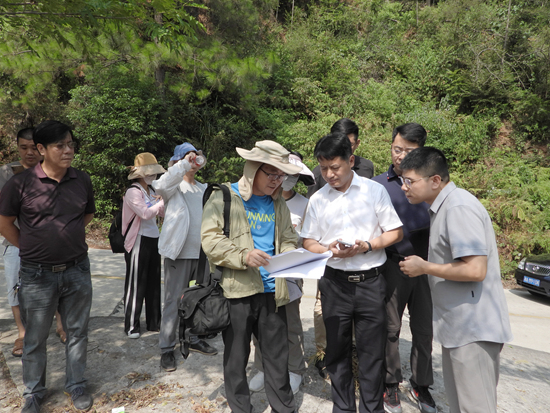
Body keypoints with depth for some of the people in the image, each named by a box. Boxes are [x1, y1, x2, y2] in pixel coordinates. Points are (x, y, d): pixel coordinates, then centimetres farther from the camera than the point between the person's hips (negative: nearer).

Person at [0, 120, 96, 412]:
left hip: (77, 271, 2)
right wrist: (30, 248, 2)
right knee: (35, 339, 14)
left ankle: (76, 385, 34)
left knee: (77, 333, 14)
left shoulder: (82, 181, -1)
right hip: (38, 275, -2)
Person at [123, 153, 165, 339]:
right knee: (136, 284, 0)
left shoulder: (152, 191, 12)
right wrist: (163, 201, -14)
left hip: (154, 240, 8)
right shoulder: (133, 192, -11)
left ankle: (154, 322, 24)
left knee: (154, 282, 13)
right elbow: (145, 213, -22)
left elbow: (163, 213, 18)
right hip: (139, 241, -7)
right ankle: (131, 325, 12)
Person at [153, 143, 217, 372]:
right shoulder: (174, 186, -1)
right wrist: (185, 164, -24)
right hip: (179, 252, -6)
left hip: (202, 252, 6)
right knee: (174, 301, 1)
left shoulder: (204, 188, 16)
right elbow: (160, 186, -26)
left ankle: (194, 339, 32)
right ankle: (167, 349, 14)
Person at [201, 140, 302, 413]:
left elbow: (288, 239, 17)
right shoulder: (223, 197, -3)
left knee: (278, 355, 12)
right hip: (237, 291, -3)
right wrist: (243, 255, -23)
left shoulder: (278, 203, 13)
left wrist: (290, 255, -5)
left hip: (272, 291, 4)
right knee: (236, 355, 11)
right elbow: (210, 239, -10)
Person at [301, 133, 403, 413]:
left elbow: (395, 233, 1)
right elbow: (309, 242, 8)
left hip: (370, 281, -2)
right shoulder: (318, 199, 5)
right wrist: (328, 250, -13)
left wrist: (366, 246, -16)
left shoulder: (375, 190, -1)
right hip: (334, 282, 2)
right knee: (337, 350, 14)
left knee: (372, 352, 8)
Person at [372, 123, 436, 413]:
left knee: (424, 330, 13)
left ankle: (421, 385, 32)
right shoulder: (377, 184, 0)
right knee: (390, 329, 9)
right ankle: (390, 384, 28)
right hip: (392, 266, -1)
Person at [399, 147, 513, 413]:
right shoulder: (443, 207, 10)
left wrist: (423, 267, -16)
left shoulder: (459, 208, -21)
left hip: (473, 329, -10)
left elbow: (475, 270, -26)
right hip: (458, 326, 10)